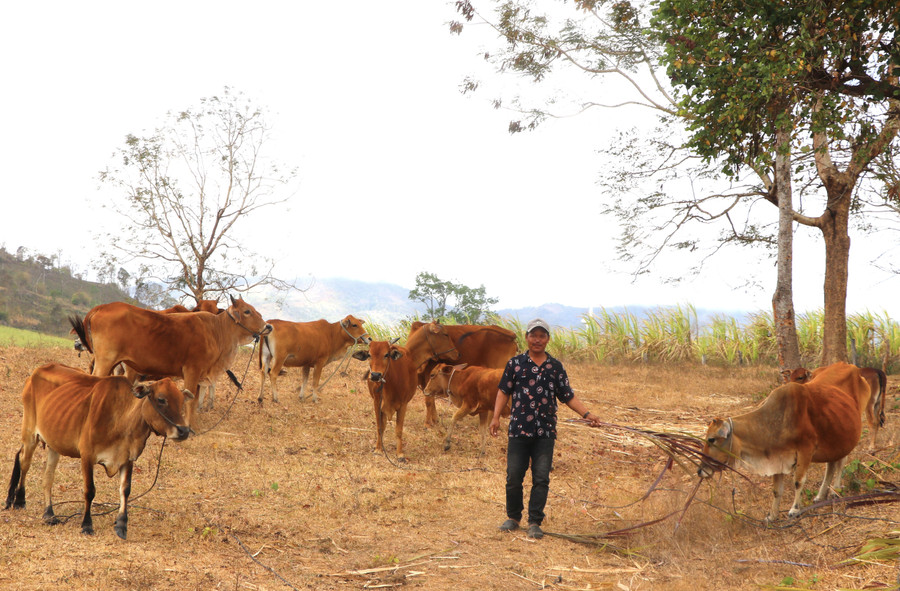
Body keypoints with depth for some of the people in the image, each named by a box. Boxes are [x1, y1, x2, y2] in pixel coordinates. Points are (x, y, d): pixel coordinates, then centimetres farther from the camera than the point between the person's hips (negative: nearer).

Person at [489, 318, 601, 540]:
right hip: (518, 430, -1)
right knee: (513, 477, 5)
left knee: (541, 478, 0)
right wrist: (496, 417, -4)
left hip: (545, 432, 1)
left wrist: (587, 414, -2)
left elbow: (568, 397, 9)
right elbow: (504, 391, 6)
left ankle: (535, 523, 8)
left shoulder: (556, 367, 8)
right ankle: (513, 517, 23)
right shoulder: (515, 363, 4)